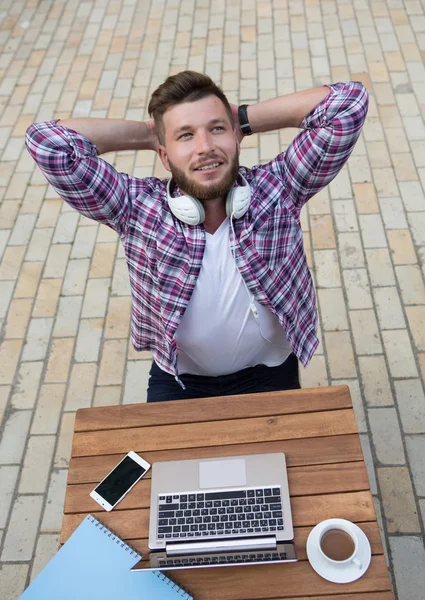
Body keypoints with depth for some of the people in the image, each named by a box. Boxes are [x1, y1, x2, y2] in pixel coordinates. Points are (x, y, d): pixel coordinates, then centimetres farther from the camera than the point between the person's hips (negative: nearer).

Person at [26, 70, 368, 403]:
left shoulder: (278, 191, -18)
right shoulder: (138, 209, -19)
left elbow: (348, 102, -23)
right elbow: (47, 142, -25)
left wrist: (245, 118, -18)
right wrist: (146, 135, -17)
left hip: (268, 375, 1)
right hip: (177, 380, 0)